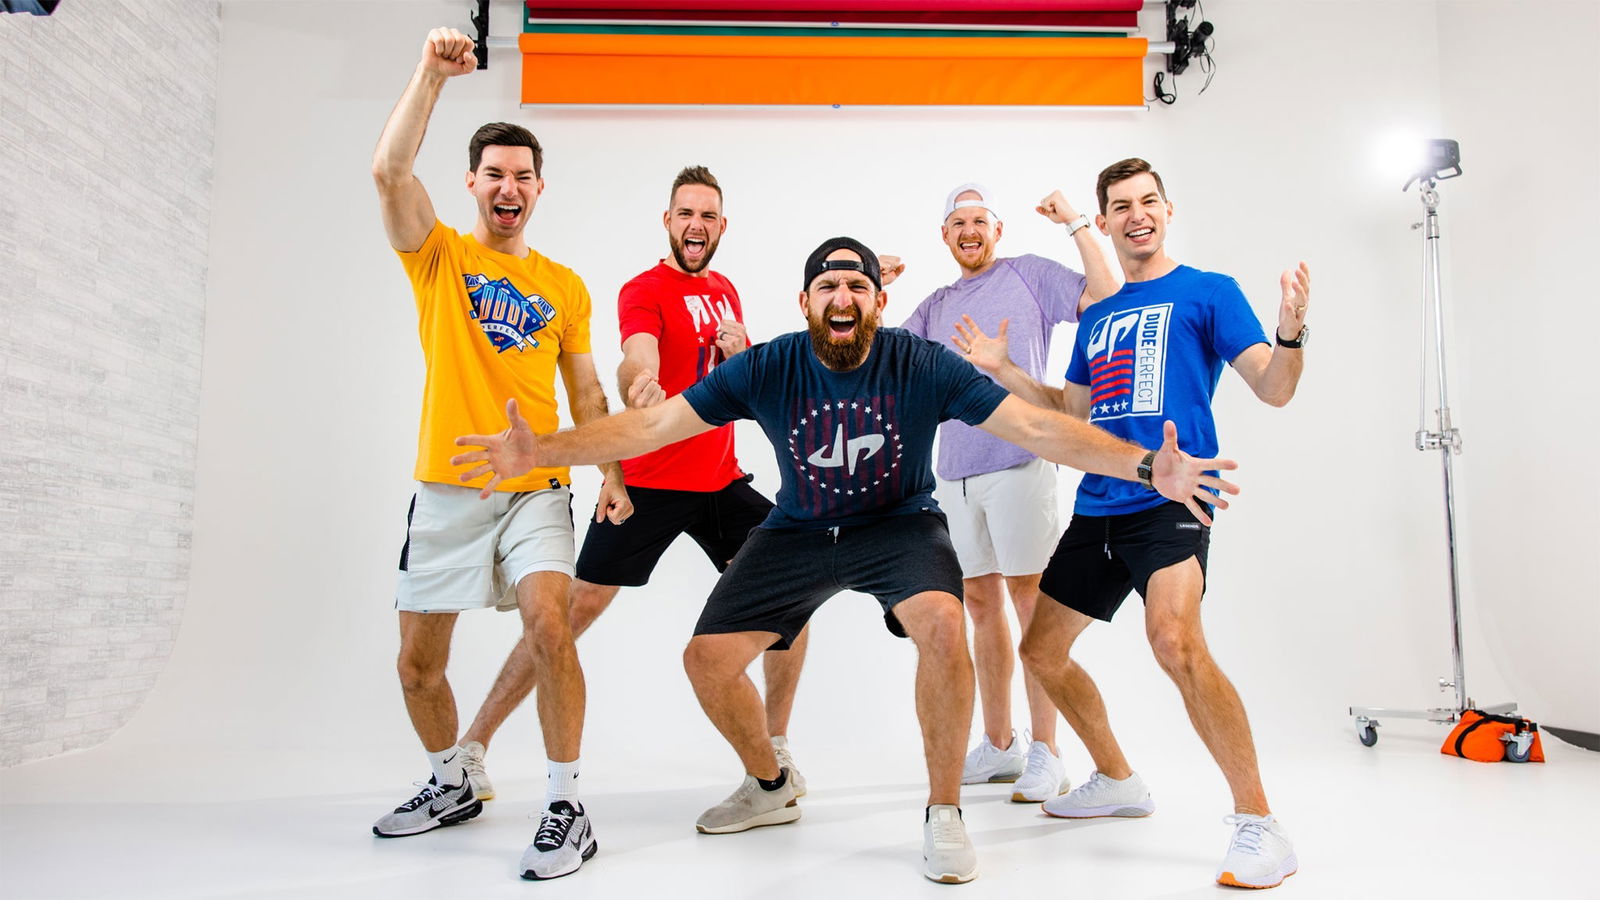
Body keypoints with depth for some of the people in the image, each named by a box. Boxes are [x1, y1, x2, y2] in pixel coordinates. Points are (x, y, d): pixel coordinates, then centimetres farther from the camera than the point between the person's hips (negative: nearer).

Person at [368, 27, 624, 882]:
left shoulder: (566, 286, 9)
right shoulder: (438, 255, 5)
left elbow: (584, 387, 13)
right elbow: (389, 169, -12)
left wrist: (611, 472, 3)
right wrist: (432, 72, -15)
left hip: (536, 490, -1)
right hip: (445, 491, 1)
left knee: (548, 626, -22)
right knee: (417, 663, 10)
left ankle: (566, 809, -9)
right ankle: (451, 786, 34)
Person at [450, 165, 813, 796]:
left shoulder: (725, 290, 15)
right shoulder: (644, 290, -6)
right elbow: (638, 357, -26)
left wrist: (743, 352, -3)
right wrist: (639, 386, -51)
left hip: (721, 481, 6)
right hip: (648, 483, -6)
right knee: (579, 607, -4)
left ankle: (776, 745, 15)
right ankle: (471, 746, 11)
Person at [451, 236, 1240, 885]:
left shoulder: (923, 364, -19)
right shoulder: (766, 368, -16)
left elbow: (1036, 426, -21)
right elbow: (652, 425, -15)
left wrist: (1145, 466, -32)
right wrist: (542, 451, -25)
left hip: (900, 524, -2)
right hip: (799, 530, 3)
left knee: (943, 626, -32)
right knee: (707, 658, -3)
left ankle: (944, 814, -8)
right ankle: (769, 788, 28)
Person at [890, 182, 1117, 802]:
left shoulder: (1030, 274, 6)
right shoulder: (937, 305, 21)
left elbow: (1107, 298, -6)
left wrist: (1076, 224, -6)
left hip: (1019, 462, -6)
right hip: (955, 471, 6)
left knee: (1032, 603, -6)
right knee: (981, 605, 10)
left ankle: (1045, 753, 2)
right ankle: (998, 745, 21)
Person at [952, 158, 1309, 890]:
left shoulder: (1208, 291, 2)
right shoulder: (1096, 316, 18)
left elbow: (1273, 389, -5)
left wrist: (1291, 332, -24)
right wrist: (1000, 369, 18)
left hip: (1171, 499, -7)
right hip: (1098, 507, 7)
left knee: (1173, 638, -32)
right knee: (1041, 651, 12)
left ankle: (1259, 826, -17)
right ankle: (1118, 782, 32)